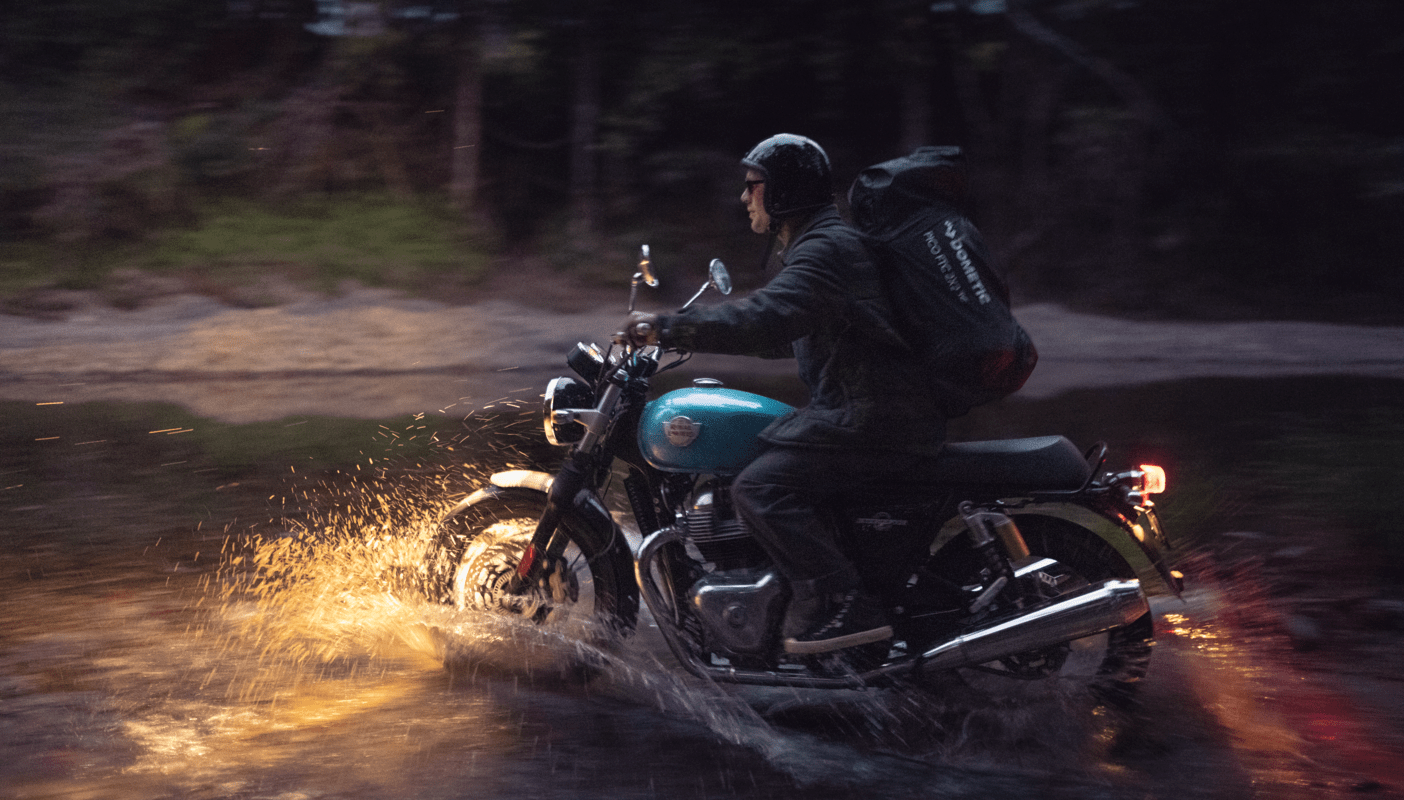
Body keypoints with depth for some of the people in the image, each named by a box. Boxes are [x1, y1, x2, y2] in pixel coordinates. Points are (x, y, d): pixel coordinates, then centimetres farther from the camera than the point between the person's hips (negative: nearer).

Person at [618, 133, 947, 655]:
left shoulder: (825, 250, -14)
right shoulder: (822, 243, 20)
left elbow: (766, 320, -30)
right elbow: (785, 336, 31)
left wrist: (667, 328, -27)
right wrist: (687, 335, 26)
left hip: (877, 418, -11)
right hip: (864, 410, 11)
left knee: (759, 489, -21)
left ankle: (845, 607, -23)